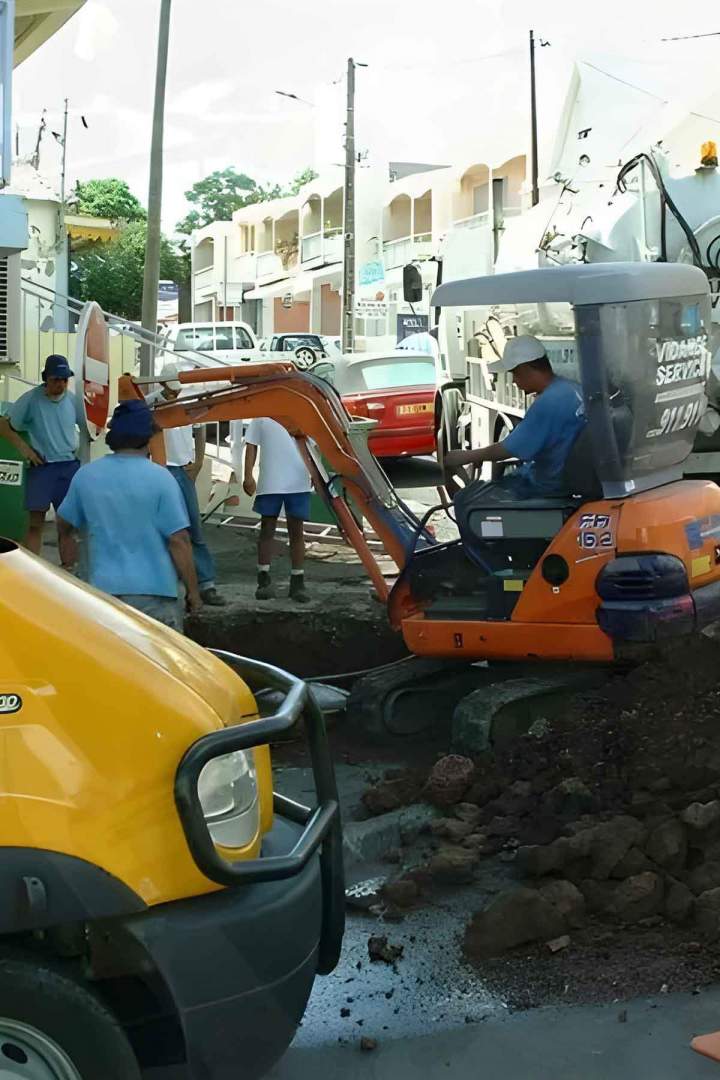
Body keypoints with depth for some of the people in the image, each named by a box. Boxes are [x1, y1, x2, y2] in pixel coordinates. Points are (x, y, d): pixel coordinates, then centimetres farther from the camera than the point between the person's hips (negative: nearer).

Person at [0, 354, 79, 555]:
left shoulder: (73, 399, 0)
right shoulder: (31, 399, -8)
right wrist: (24, 447, -9)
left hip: (70, 466, 3)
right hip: (41, 467, -3)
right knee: (36, 523, -4)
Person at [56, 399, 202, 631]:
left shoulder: (85, 475, 3)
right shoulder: (160, 478, -11)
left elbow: (64, 524, 17)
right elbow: (178, 540, -12)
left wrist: (67, 564, 34)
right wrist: (193, 590, -3)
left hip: (102, 589, 4)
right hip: (154, 591, -4)